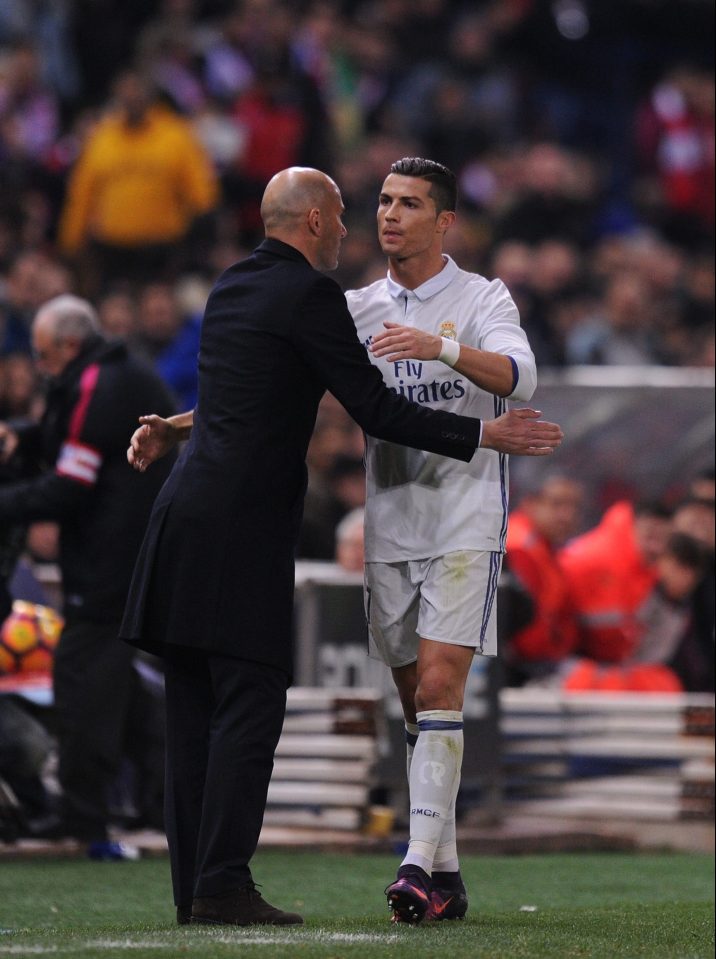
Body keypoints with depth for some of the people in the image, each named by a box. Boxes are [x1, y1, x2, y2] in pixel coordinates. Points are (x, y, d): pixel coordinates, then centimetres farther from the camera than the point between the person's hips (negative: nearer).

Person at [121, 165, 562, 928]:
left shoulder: (230, 287, 18)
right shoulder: (309, 294, -7)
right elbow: (375, 410, -9)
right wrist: (484, 436, -5)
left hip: (188, 515, 9)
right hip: (244, 522, -9)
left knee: (195, 707, 7)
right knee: (250, 701, -9)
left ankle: (194, 888, 7)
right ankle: (222, 886, -15)